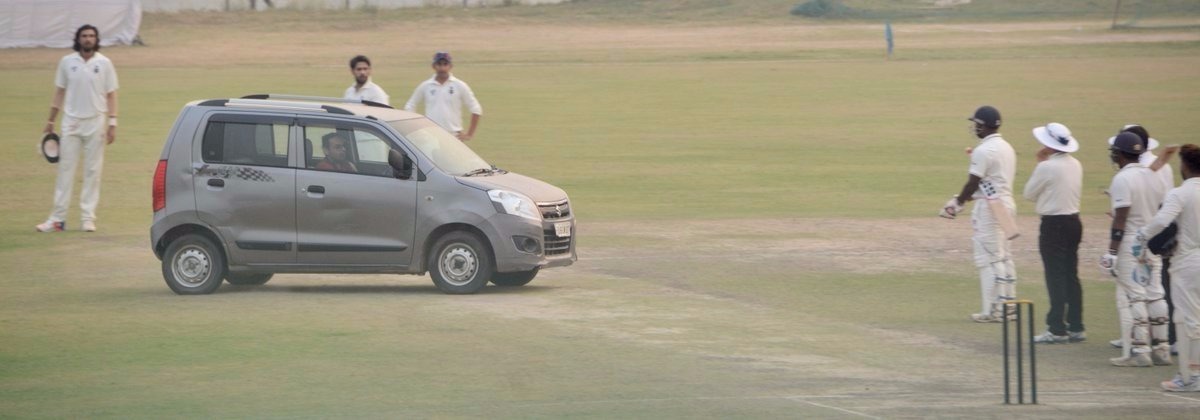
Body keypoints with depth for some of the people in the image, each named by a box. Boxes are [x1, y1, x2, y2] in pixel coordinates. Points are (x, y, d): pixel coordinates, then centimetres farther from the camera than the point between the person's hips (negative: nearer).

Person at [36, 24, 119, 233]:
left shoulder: (104, 63, 0)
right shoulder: (67, 62, 4)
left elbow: (111, 95, 1)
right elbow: (60, 92, 10)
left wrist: (112, 123, -6)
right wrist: (51, 121, 8)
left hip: (95, 122, -1)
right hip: (71, 122, 1)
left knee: (93, 171, 2)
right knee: (65, 169, 0)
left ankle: (88, 217, 6)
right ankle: (58, 217, 0)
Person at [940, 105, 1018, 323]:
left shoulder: (983, 151, -16)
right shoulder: (1007, 148, 13)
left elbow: (973, 183, -15)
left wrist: (958, 203, 1)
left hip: (989, 207, -9)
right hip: (1007, 203, 9)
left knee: (988, 258, -6)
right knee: (1004, 258, 13)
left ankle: (992, 311, -6)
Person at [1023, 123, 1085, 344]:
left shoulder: (1047, 167, -17)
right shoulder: (1075, 165, 6)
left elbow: (1029, 193, -5)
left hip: (1053, 224, -7)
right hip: (1073, 221, 7)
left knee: (1055, 277, -3)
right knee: (1071, 276, 13)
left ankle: (1057, 330, -2)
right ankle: (1075, 327, 16)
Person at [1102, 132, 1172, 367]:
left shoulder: (1123, 179, -13)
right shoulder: (1152, 176, 10)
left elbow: (1120, 219, -18)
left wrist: (1112, 251, -16)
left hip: (1130, 243, -8)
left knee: (1132, 297, -4)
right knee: (1155, 295, 11)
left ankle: (1137, 352, -6)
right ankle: (1160, 348, 13)